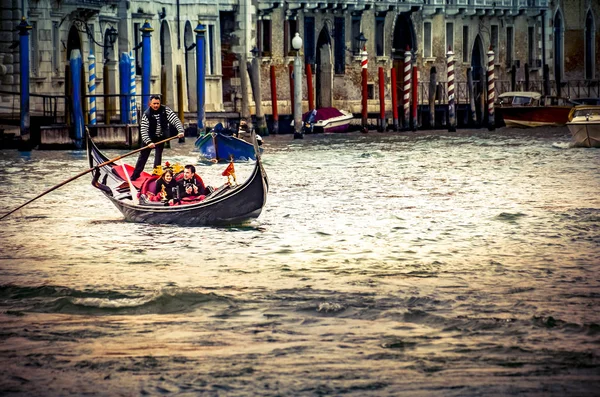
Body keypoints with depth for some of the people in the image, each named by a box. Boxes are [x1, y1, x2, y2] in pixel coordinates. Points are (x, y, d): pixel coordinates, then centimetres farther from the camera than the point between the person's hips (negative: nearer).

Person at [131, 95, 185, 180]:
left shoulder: (165, 110, -15)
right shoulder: (146, 114, -19)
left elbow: (175, 120, -19)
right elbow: (143, 130, -23)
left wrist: (180, 131, -36)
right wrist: (148, 142, -36)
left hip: (161, 137, 1)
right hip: (150, 138, -1)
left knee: (158, 156, -2)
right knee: (143, 155, 5)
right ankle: (135, 175, 14)